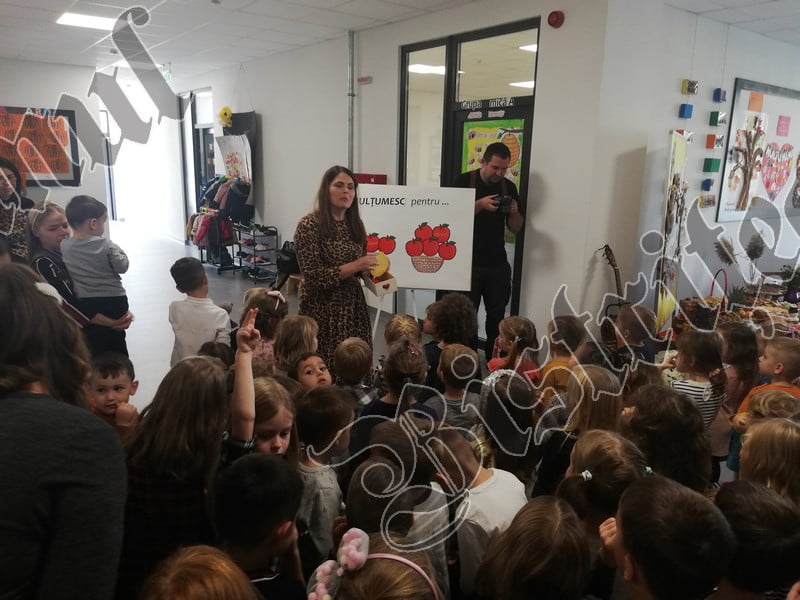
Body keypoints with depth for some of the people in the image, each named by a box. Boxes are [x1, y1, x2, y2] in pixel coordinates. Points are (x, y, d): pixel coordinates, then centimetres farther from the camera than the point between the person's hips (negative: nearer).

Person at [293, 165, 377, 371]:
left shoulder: (355, 224, 8)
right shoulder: (309, 225, -11)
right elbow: (314, 276, -16)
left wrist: (373, 268, -4)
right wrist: (355, 266, -21)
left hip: (354, 306, 6)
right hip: (323, 311, -5)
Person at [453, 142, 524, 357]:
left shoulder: (509, 187, 6)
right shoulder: (465, 181, -3)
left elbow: (516, 228, 10)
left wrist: (515, 212, -11)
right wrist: (480, 205, -22)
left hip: (497, 263, 3)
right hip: (469, 262, -3)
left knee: (497, 314, 7)